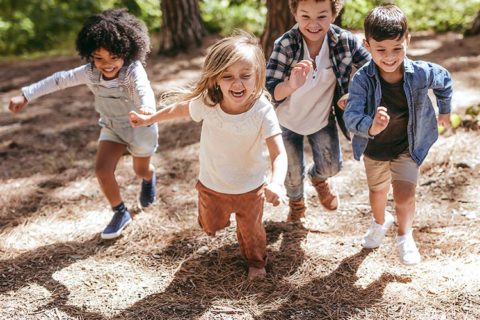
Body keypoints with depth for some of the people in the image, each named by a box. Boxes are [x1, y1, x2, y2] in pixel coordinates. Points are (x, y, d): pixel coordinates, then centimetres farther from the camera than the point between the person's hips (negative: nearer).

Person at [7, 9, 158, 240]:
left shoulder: (133, 70, -35)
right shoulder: (90, 73, -20)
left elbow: (143, 90, -56)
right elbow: (60, 79, -9)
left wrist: (147, 108, -81)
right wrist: (26, 96, -8)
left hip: (140, 126, -4)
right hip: (112, 127, 4)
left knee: (141, 170, 18)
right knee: (102, 170, -10)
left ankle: (149, 178, 59)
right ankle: (120, 213, 12)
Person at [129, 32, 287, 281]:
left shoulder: (262, 111, -33)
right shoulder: (206, 103, -26)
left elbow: (279, 154, -38)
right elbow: (180, 109, -3)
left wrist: (276, 182, -58)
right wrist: (149, 119, 8)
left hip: (249, 189, -2)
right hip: (211, 185, 3)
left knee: (251, 230, 23)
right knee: (211, 226, 29)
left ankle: (255, 261, 56)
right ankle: (218, 218, 66)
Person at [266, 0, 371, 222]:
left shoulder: (345, 41, -24)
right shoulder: (285, 44, -28)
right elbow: (273, 92, -30)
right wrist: (292, 84, -51)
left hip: (322, 119, 1)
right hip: (288, 120, -1)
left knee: (331, 167, 11)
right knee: (293, 172, 16)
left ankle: (318, 178, 50)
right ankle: (296, 202, 52)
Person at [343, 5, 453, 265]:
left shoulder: (421, 73, -24)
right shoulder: (362, 80, -30)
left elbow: (445, 81, -1)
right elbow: (351, 116, -38)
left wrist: (444, 111, 12)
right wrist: (370, 127, -59)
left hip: (407, 148, -1)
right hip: (374, 148, 1)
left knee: (404, 196, -9)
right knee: (378, 191, 24)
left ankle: (405, 236, 24)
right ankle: (380, 222, 58)